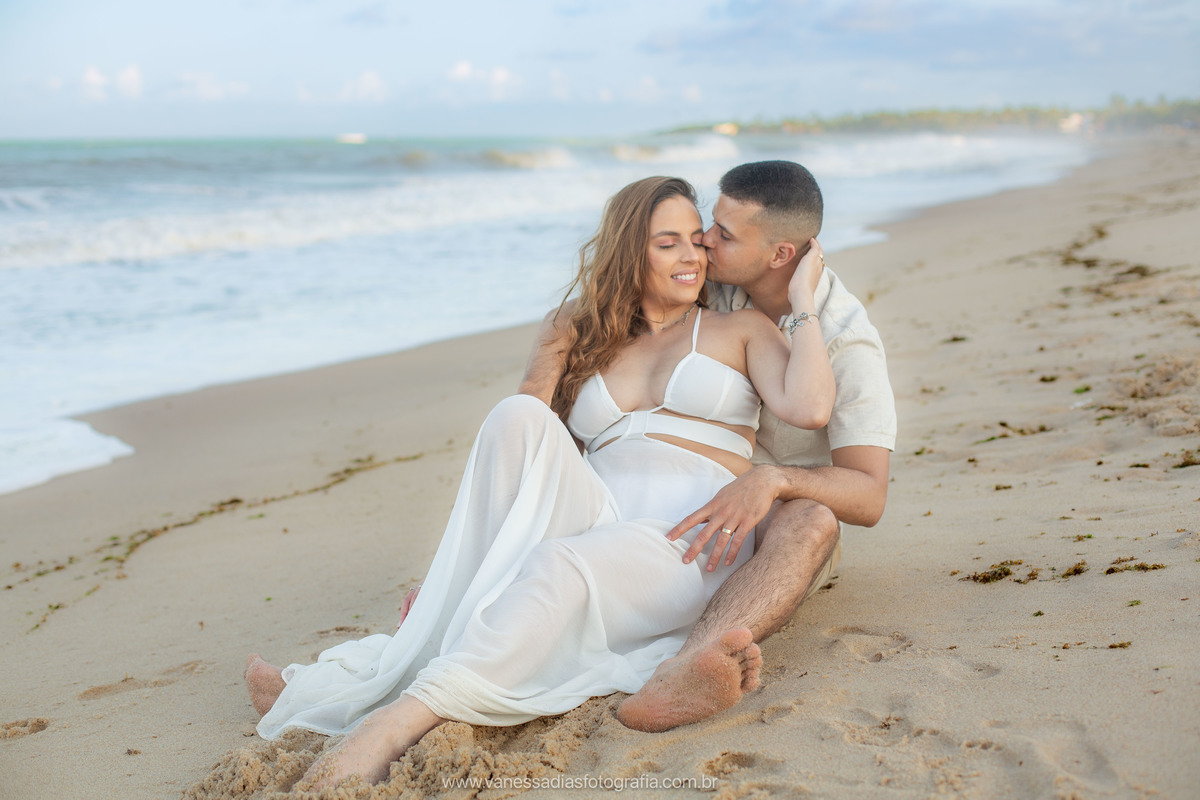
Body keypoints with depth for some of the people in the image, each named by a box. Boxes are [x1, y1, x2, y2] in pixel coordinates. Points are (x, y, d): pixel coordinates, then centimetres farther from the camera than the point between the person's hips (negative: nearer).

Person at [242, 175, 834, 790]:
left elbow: (808, 409, -3)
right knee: (518, 415, -27)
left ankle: (398, 722, -44)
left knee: (559, 563, -36)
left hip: (691, 542, -2)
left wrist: (803, 299, 4)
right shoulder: (585, 343, 23)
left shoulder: (739, 329, 18)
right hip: (595, 521, 3)